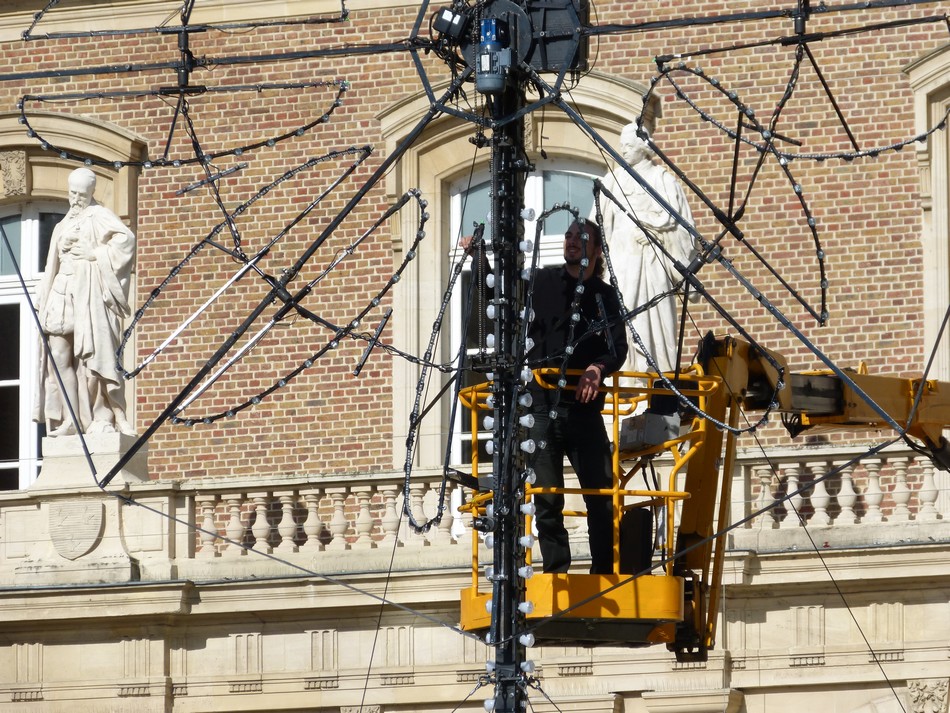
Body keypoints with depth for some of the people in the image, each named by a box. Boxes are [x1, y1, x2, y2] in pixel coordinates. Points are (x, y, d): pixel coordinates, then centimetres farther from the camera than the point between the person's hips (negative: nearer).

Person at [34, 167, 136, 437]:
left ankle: (103, 418, -12)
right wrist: (43, 305, 14)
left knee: (91, 354, -13)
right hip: (63, 293, 7)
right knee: (59, 356, -3)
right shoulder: (62, 227, 23)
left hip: (88, 291, -7)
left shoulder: (99, 217, 2)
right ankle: (71, 419, -4)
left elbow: (126, 239, -16)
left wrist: (96, 254, -13)